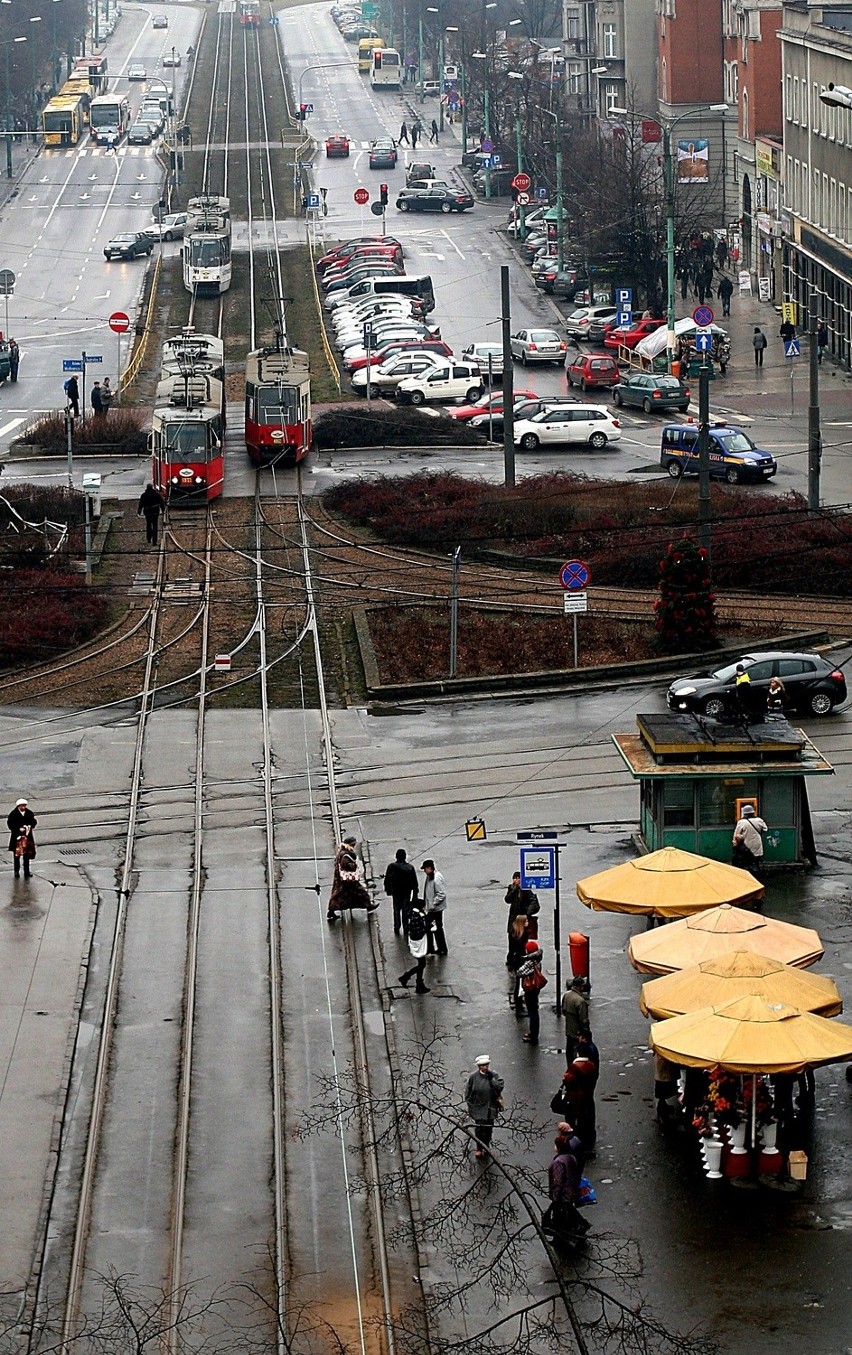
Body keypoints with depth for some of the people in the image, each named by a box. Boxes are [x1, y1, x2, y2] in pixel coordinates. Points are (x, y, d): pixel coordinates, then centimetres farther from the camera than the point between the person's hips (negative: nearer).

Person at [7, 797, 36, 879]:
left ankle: (26, 871, 15)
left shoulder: (29, 813, 1)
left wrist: (30, 826, -10)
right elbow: (10, 824, -10)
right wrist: (19, 829, -19)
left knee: (27, 854, 7)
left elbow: (34, 821, 10)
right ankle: (16, 871, 15)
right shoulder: (13, 814, -10)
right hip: (17, 836, -3)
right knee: (17, 854, 3)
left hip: (27, 836, 3)